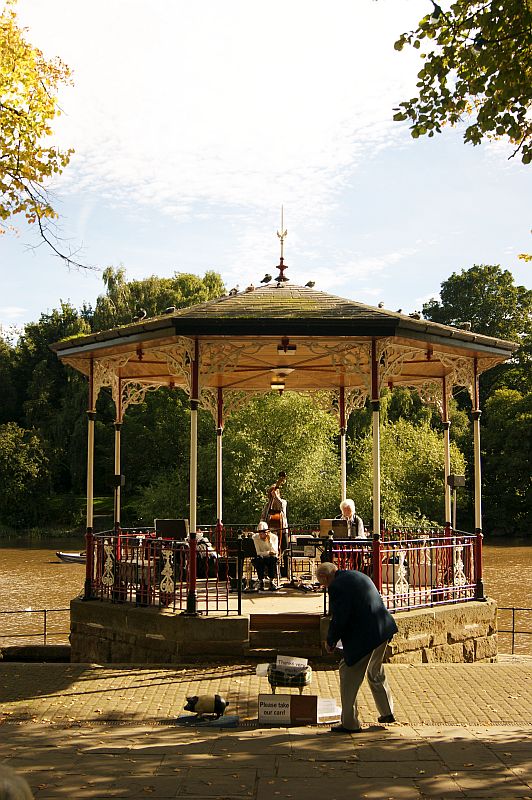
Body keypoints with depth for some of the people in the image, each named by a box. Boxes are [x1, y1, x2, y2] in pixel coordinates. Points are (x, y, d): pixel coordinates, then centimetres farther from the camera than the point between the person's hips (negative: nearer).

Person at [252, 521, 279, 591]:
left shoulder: (274, 537, -10)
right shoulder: (255, 537, -9)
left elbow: (275, 552, -21)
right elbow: (258, 553, -13)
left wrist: (269, 540, -28)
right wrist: (268, 553, -27)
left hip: (271, 559, 0)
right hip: (262, 558, 0)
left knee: (273, 558, -35)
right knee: (258, 559, -34)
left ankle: (272, 581, -27)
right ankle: (261, 581, -24)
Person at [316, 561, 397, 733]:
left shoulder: (337, 586, -13)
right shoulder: (359, 576, 16)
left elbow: (339, 618, -17)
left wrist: (330, 641, -1)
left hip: (364, 638, -9)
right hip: (383, 630, 10)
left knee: (348, 678, 4)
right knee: (376, 673, 27)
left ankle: (350, 724, 9)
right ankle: (387, 713, 39)